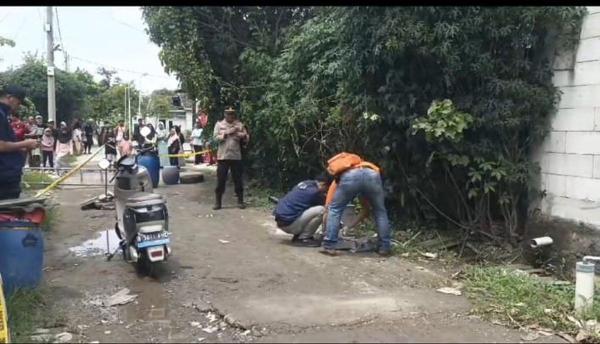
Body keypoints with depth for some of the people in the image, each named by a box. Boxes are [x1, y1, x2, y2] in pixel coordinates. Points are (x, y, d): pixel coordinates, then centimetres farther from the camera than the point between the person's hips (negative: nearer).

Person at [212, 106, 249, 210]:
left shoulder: (239, 124, 7)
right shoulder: (219, 124, 6)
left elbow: (246, 139, 5)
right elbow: (216, 137, -5)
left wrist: (243, 136, -17)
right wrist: (227, 133, -14)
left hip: (236, 156, 1)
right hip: (223, 156, -1)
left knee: (238, 179, 6)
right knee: (221, 180, 2)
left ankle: (240, 201, 15)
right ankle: (218, 202, 10)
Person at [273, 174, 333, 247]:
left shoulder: (305, 183, 12)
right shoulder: (315, 192, -12)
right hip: (288, 223, -9)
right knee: (321, 210, -14)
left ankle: (298, 235, 14)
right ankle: (302, 238, -2)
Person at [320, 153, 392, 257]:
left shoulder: (338, 179, 41)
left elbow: (328, 208, 36)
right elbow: (366, 211, 48)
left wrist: (326, 229, 48)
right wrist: (351, 225, 56)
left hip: (348, 176, -2)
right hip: (372, 174, 2)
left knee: (334, 210, 19)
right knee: (380, 212, 25)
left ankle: (329, 247, 14)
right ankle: (385, 247, 26)